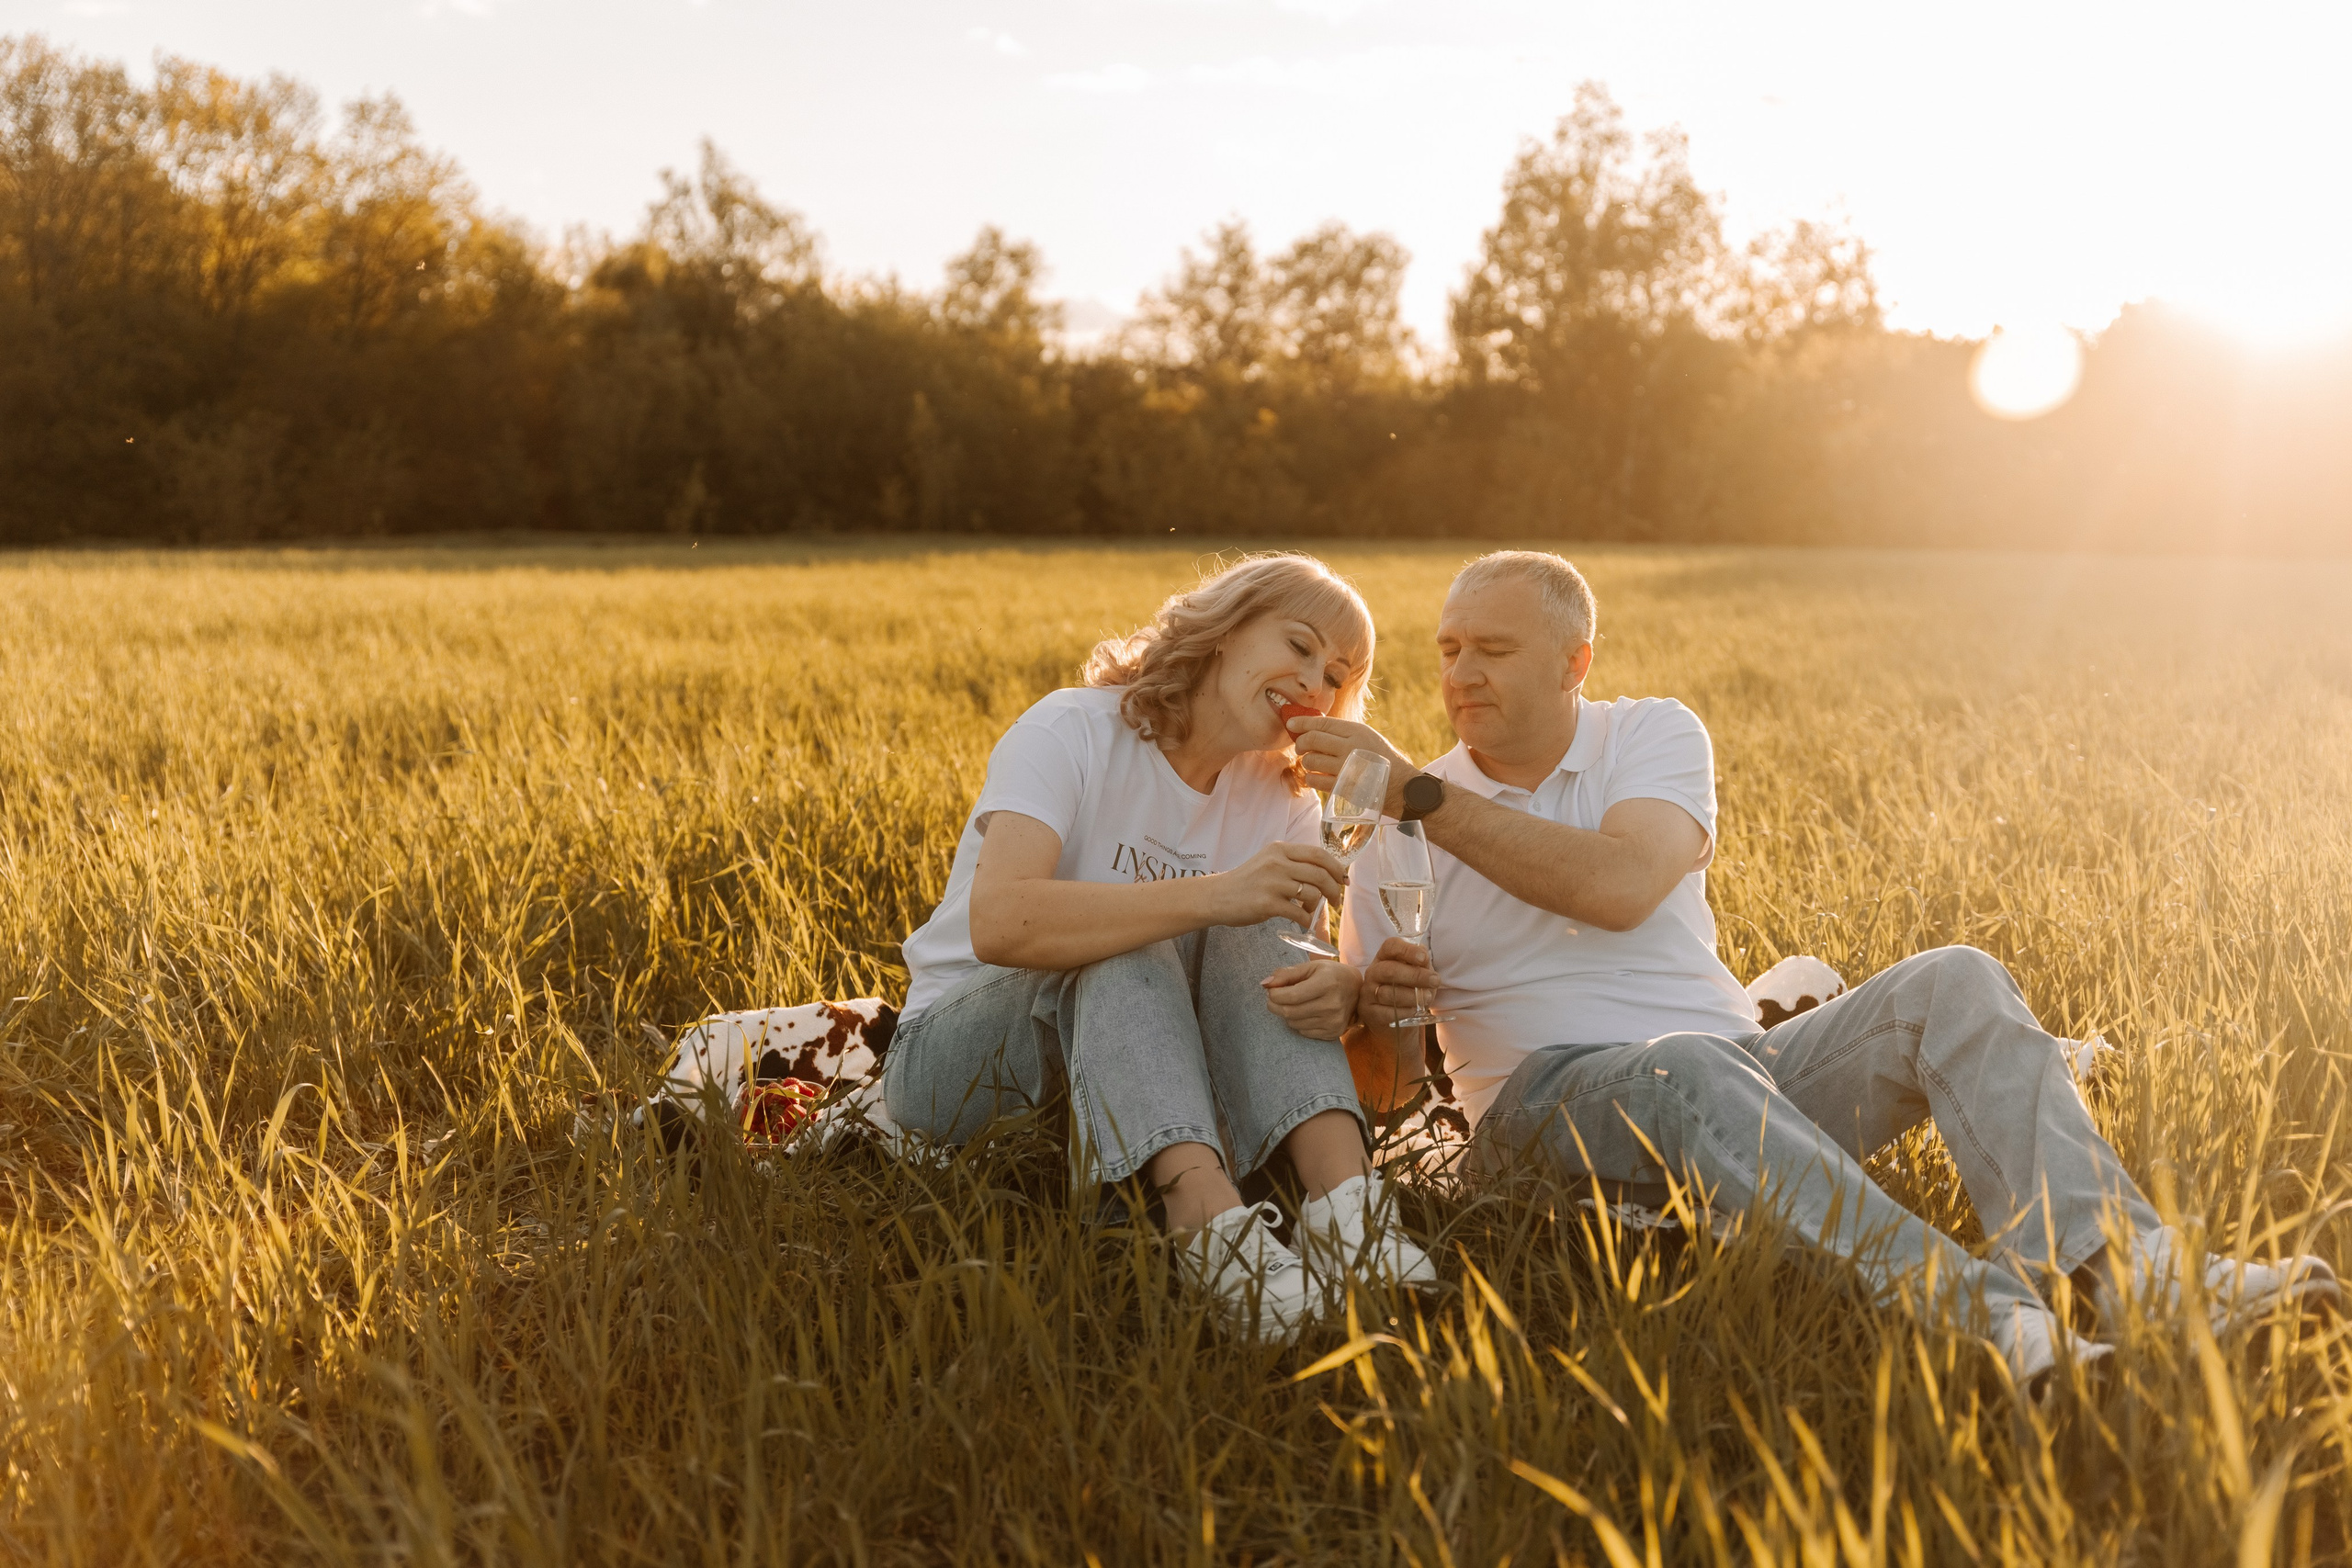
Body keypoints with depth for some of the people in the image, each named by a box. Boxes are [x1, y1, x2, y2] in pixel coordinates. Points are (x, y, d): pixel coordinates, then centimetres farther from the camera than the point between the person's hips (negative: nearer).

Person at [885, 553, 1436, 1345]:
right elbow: (1000, 922, -34)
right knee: (1120, 949, -33)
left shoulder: (1280, 803, 3)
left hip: (1130, 1061, 5)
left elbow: (1298, 965, -9)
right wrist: (1212, 896, -41)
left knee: (1256, 931, -21)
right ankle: (1212, 1222, -50)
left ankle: (1343, 1206, -38)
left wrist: (1339, 992, -35)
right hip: (952, 1052, -4)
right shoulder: (1072, 731, -16)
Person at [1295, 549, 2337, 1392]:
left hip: (1745, 1077, 3)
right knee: (1686, 1069, -37)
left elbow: (1620, 884, -18)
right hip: (1553, 1103, -3)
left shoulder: (1652, 734, 6)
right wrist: (1369, 1009, -22)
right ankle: (1984, 1319, -52)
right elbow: (1387, 1084, 3)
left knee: (1952, 985, -16)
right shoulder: (1399, 831, 6)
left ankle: (2123, 1262, -34)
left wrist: (1417, 795, -19)